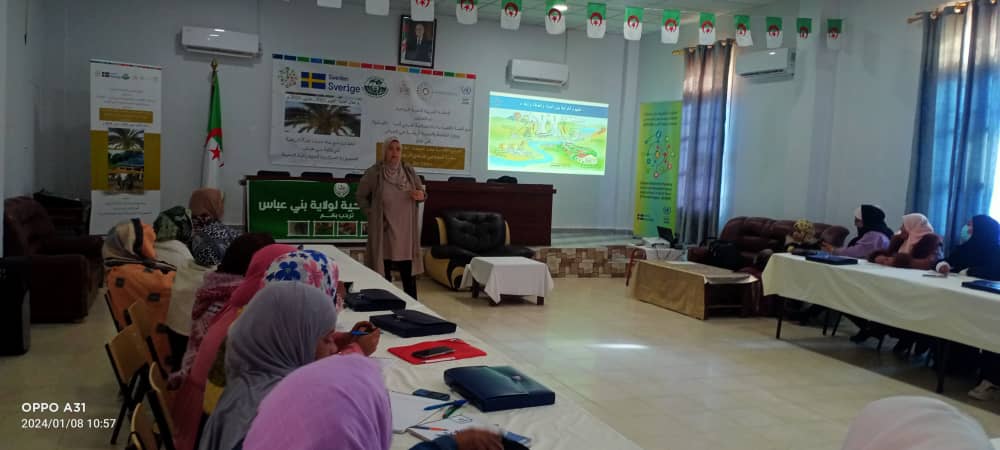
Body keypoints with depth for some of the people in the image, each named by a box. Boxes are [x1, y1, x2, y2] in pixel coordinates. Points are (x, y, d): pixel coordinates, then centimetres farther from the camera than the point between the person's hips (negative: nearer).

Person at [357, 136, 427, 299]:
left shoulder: (409, 171, 4)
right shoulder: (374, 173, -6)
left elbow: (421, 191, 14)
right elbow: (361, 196, 5)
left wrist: (421, 195, -9)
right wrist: (371, 215, -3)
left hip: (406, 231, 3)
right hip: (383, 230, -2)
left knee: (409, 274, 4)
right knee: (384, 273, 4)